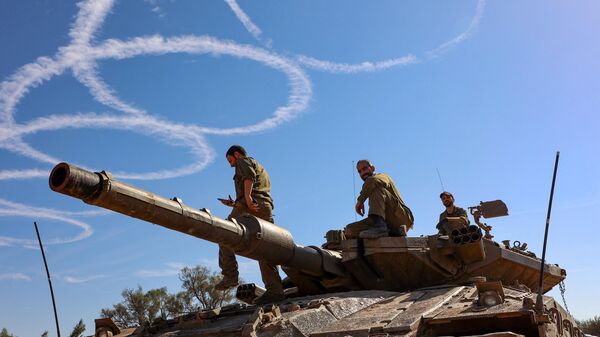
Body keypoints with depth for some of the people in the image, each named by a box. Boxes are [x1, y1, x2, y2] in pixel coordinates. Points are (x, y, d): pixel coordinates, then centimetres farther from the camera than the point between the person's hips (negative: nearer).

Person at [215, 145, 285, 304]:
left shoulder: (244, 161, 13)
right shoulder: (261, 169, 37)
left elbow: (249, 175, -11)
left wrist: (247, 197, -23)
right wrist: (234, 204, 32)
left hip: (251, 205, -8)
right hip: (266, 208, 8)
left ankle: (230, 275, -14)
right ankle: (275, 290, -7)